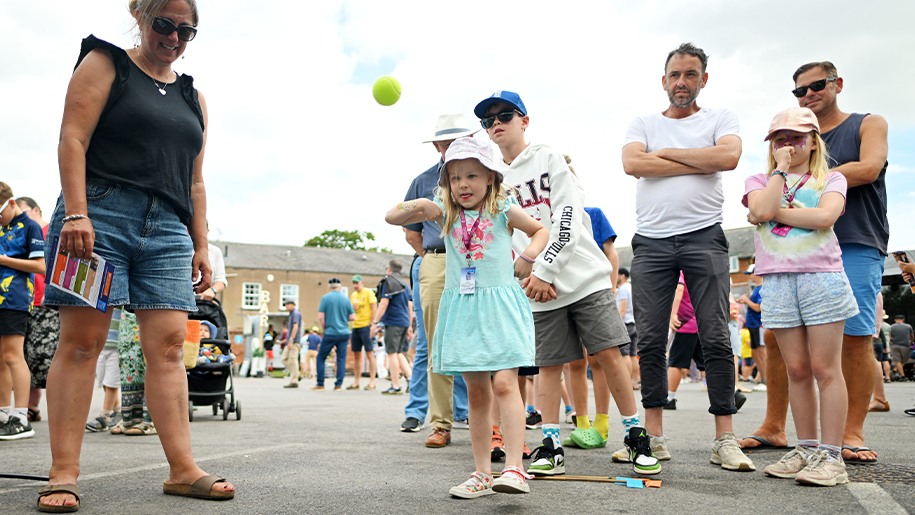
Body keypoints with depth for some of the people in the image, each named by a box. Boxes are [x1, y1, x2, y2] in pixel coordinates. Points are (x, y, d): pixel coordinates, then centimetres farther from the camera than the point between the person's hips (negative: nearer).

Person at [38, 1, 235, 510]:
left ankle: (183, 469, -5)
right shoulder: (105, 64, 9)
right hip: (101, 211, -4)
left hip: (167, 230, 4)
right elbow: (73, 140, -3)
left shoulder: (193, 98, 22)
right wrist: (76, 214, -16)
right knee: (81, 341, -6)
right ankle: (64, 474, -2)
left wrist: (201, 248, 12)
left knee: (169, 345, -4)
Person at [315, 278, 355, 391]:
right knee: (341, 359, 6)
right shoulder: (346, 298, 4)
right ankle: (338, 385, 2)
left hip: (330, 333, -3)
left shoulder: (325, 298, -4)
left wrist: (324, 329, 8)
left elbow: (320, 317, -7)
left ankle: (320, 384, 10)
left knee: (321, 357, 9)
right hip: (344, 333, 3)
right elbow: (352, 317, 3)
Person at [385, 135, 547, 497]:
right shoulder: (445, 213, 7)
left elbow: (540, 229, 16)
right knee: (476, 393, 7)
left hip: (499, 307, -3)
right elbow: (391, 217, 4)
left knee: (503, 383, -16)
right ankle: (482, 474, 14)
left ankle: (514, 469, -16)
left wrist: (531, 251, -4)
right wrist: (413, 208, -16)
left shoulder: (503, 210, 1)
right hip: (463, 309, 4)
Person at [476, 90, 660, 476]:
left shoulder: (549, 158, 1)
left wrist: (544, 271, -15)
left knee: (608, 353, -5)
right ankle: (551, 447, 12)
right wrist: (529, 275, -6)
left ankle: (636, 437, 8)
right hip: (538, 287, 3)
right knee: (547, 364, 4)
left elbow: (567, 220, -9)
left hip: (583, 275, -3)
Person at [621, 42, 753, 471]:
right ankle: (653, 435, 8)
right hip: (651, 240, 2)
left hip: (703, 236, -1)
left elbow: (729, 156, -10)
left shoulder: (719, 119, 13)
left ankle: (725, 439, 2)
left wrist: (666, 152, -2)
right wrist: (699, 163, -4)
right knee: (649, 339, 0)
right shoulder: (643, 124, 17)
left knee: (715, 338, -4)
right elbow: (632, 164, -5)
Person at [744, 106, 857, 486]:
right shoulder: (759, 182, 13)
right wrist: (780, 168, -2)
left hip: (822, 277, -2)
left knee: (825, 368, -3)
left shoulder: (830, 179, 9)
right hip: (778, 281, 2)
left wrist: (775, 212, -8)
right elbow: (763, 210, -11)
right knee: (797, 369, 7)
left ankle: (831, 455, 1)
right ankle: (806, 449, 15)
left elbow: (825, 216, -12)